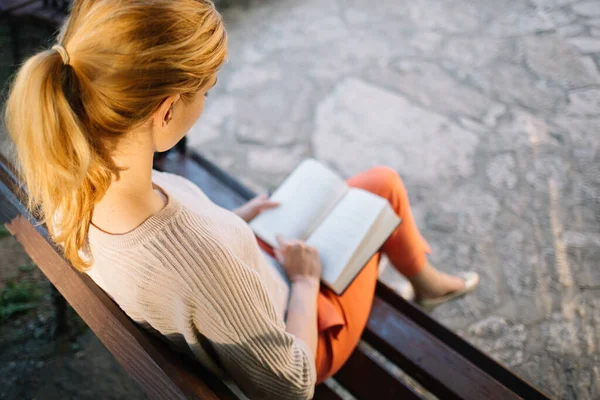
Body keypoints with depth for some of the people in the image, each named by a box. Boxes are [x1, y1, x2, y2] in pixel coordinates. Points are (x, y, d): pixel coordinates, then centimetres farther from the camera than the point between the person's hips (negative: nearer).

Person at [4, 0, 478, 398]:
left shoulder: (67, 185, -23)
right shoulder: (202, 254, -47)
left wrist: (230, 220, 2)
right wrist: (305, 277, -14)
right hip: (300, 337, -6)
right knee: (383, 183, 12)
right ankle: (423, 277, 44)